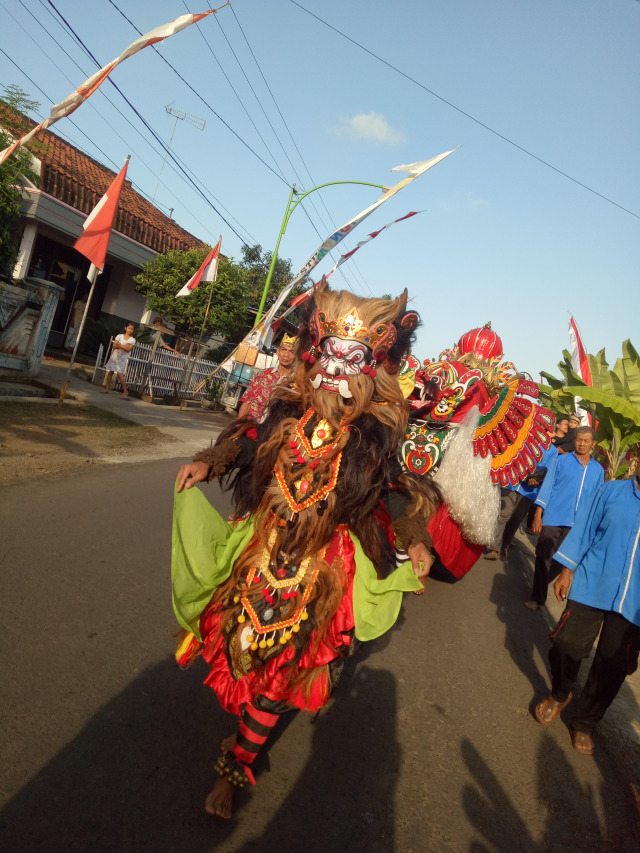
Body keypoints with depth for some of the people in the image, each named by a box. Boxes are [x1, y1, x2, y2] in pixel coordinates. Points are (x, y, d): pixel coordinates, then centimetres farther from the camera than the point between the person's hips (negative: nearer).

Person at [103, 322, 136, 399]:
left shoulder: (132, 340, 0)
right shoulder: (119, 336, 4)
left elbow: (129, 349, -12)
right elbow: (114, 346, -4)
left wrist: (120, 345, -14)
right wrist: (124, 346, -14)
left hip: (122, 359, -3)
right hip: (114, 356, 3)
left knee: (120, 374, -13)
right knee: (110, 372, 7)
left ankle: (125, 392, -11)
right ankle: (106, 388, 18)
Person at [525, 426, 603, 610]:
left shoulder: (598, 470, 9)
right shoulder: (561, 460, 1)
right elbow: (547, 486, -1)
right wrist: (538, 515, -6)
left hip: (577, 525, 3)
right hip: (553, 519, -3)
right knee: (544, 559, 0)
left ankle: (540, 586, 34)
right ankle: (537, 597, 15)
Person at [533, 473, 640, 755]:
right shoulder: (612, 491, -3)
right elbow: (585, 529, 2)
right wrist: (566, 571, 2)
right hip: (591, 586, -1)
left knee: (613, 666, 9)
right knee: (568, 645, 2)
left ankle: (584, 722, 31)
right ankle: (559, 695, 35)